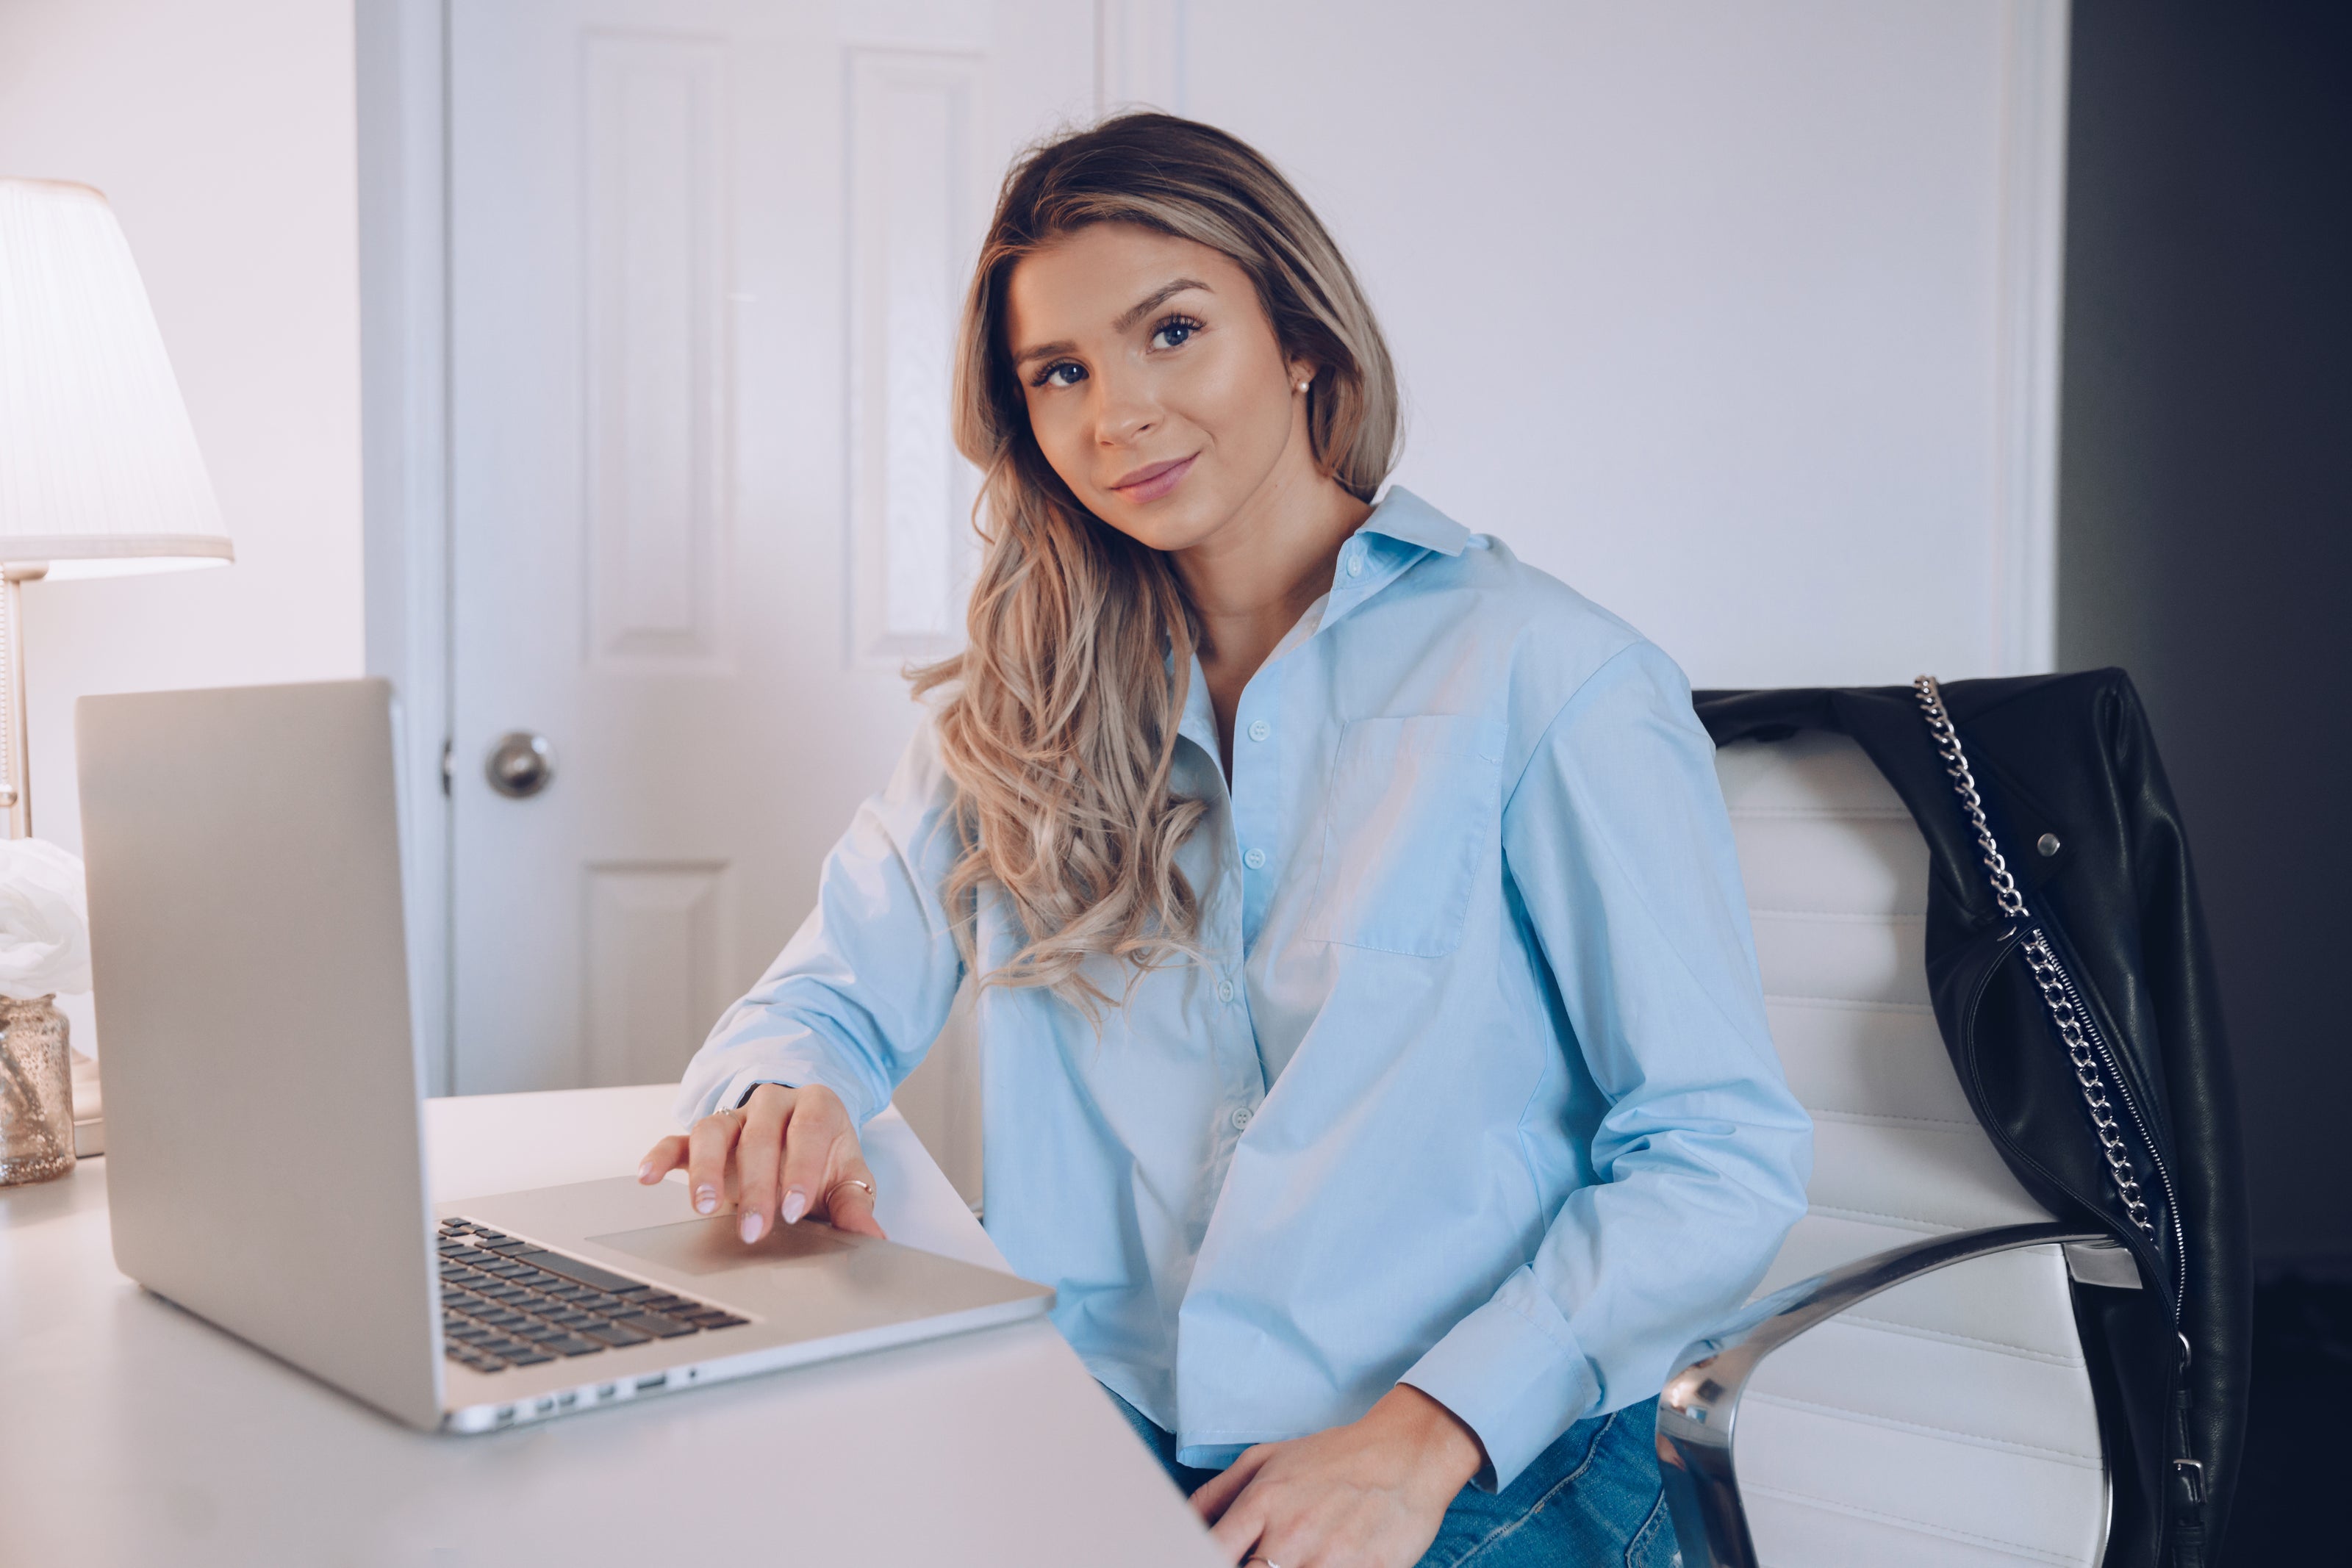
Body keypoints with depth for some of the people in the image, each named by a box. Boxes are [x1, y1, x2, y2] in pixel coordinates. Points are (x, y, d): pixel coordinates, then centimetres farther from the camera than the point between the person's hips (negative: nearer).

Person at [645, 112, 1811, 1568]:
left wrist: (1427, 1434, -19)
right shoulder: (1019, 709, 10)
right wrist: (783, 1097, -13)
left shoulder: (1551, 680, -6)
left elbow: (1722, 1156, -8)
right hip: (1096, 1436, 4)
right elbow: (830, 998, 11)